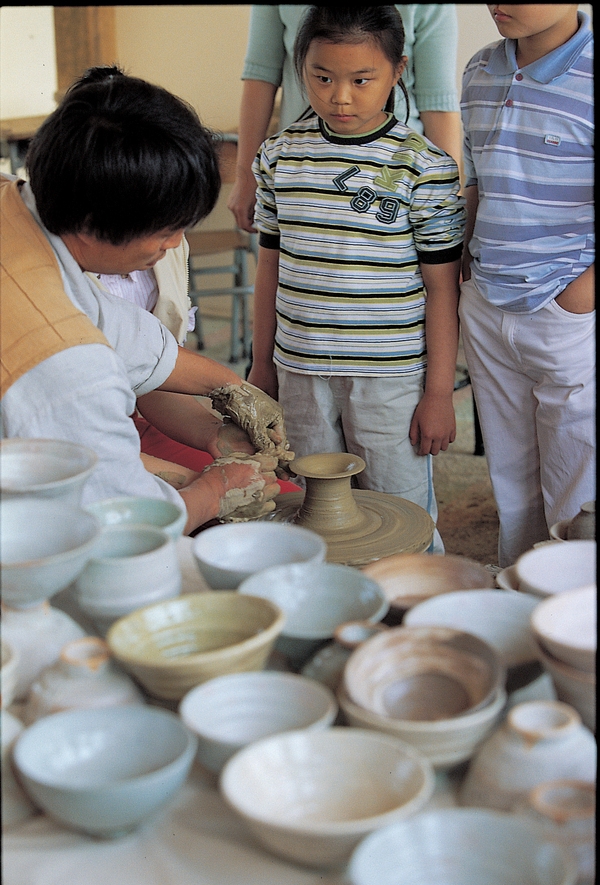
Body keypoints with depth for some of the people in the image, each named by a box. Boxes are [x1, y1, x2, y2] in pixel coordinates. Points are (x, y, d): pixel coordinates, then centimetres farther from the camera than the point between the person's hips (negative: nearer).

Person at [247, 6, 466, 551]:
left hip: (391, 376, -4)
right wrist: (262, 364, 14)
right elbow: (271, 266, 11)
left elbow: (441, 287, -6)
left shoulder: (424, 167, -8)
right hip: (301, 373, 4)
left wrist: (440, 392, -6)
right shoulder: (281, 155, 3)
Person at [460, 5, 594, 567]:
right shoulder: (480, 71, 7)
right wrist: (469, 275, 14)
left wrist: (580, 298, -17)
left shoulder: (588, 78, -15)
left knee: (575, 503, 5)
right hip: (486, 314, 7)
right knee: (509, 487, 18)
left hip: (570, 321, -6)